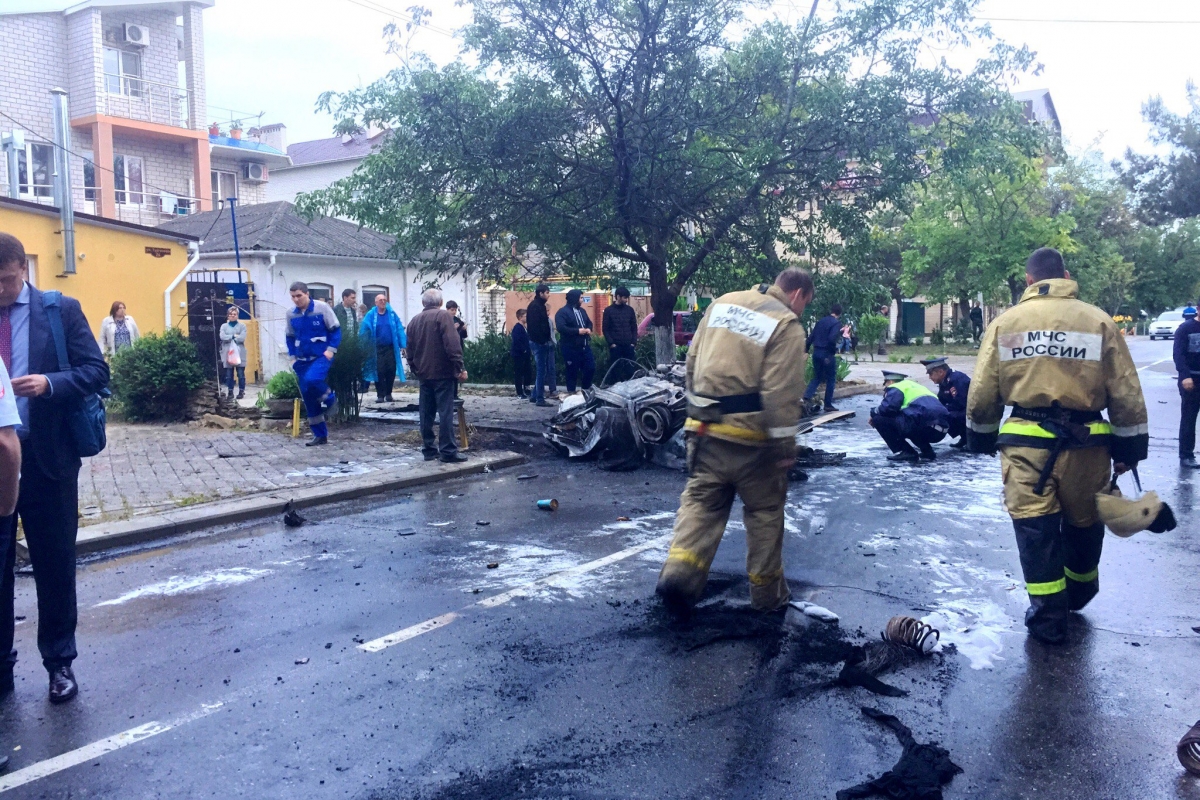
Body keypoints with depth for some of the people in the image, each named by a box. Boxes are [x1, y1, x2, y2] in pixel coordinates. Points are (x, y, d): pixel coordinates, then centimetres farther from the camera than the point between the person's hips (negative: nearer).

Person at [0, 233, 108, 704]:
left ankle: (59, 663, 23)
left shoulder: (61, 310, -1)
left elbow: (96, 371, -4)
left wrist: (49, 383, -21)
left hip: (46, 458, -2)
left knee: (55, 564, 8)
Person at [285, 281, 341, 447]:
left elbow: (335, 329, -4)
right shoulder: (291, 314, 6)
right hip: (302, 359, 5)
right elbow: (290, 337, 18)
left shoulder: (322, 307, -7)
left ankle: (330, 399, -1)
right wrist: (293, 356, 8)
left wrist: (331, 350, -13)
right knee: (308, 398, 4)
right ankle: (320, 435, 14)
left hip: (321, 356, -5)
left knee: (312, 379, -34)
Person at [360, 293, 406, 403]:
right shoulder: (370, 315, -2)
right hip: (377, 349, -1)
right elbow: (363, 332, -5)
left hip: (391, 348, 1)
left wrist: (403, 345, -8)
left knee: (391, 371, 5)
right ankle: (380, 395, 10)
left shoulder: (392, 314, 2)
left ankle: (388, 394, 19)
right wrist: (363, 348, -12)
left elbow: (400, 330, -1)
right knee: (379, 372, 1)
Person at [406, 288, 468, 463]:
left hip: (424, 373, 6)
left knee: (426, 413, 10)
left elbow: (410, 350, 15)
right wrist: (460, 368, -14)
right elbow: (452, 344, -16)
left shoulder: (414, 321, 13)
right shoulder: (443, 315, -6)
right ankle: (448, 451, -7)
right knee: (445, 412, -6)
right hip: (442, 372, -6)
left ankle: (429, 449, 14)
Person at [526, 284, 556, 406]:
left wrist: (546, 339, 13)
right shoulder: (535, 306, -13)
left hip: (541, 342, 10)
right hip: (539, 342, -10)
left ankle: (534, 395, 20)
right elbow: (535, 325, -22)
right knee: (541, 370, -6)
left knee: (541, 370, 14)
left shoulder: (539, 305, 17)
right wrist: (542, 340, -24)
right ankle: (540, 398, -2)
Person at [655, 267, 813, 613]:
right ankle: (767, 591, 22)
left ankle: (679, 569, -7)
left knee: (701, 500, 11)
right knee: (765, 510, 12)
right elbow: (781, 393, -17)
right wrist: (785, 444, -11)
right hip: (751, 434, -4)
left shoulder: (723, 303, 10)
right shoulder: (787, 325, -9)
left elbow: (693, 361, 13)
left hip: (704, 426, 5)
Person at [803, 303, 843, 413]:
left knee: (817, 378, 16)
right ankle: (828, 405, 10)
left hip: (816, 352, 6)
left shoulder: (821, 321, 10)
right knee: (831, 380, 8)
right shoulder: (837, 323, -9)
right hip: (827, 354, -6)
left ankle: (806, 398, -3)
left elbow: (811, 336, 11)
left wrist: (807, 348, 19)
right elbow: (832, 339, -23)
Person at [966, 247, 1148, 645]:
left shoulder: (1005, 322, 3)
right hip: (1085, 442, 1)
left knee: (1035, 529, 6)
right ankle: (1078, 595, 41)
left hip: (1026, 441, -1)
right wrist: (1130, 447, 10)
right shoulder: (1098, 320, 2)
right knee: (1084, 523, 21)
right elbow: (1126, 394, 2)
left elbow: (982, 392, 3)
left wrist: (981, 438, 15)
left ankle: (1048, 617, 9)